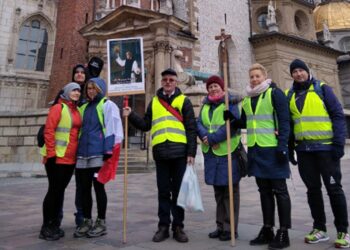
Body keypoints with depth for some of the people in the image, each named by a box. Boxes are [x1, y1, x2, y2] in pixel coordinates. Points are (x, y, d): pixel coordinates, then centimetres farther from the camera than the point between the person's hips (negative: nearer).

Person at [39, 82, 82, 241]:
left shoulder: (77, 111, 14)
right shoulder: (58, 108, -7)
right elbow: (48, 131, -13)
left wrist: (78, 153, 14)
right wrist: (51, 154, -17)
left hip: (71, 158, 7)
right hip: (57, 158, -7)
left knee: (61, 190, 12)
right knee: (54, 190, -2)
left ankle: (55, 225, 22)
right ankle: (46, 227, 10)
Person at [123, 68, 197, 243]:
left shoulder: (183, 101, 5)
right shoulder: (154, 102, 14)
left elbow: (191, 129, -1)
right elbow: (146, 125, 15)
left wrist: (191, 152, -7)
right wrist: (131, 116, 0)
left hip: (179, 153, -2)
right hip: (160, 153, 2)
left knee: (178, 191, 6)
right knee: (163, 191, 9)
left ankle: (178, 226, 18)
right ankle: (163, 226, 19)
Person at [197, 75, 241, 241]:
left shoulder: (231, 103, -3)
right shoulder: (205, 105, 16)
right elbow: (199, 123, 5)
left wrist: (212, 138, -20)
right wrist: (205, 137, -16)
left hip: (228, 152, -6)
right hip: (211, 153, 6)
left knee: (230, 191, 2)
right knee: (218, 191, 14)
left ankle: (230, 228, 11)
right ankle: (220, 226, 25)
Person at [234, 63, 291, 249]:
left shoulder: (275, 93, -5)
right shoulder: (247, 99, 14)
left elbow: (284, 121, -11)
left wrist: (282, 146, -18)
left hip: (273, 150, -6)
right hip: (255, 150, 7)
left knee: (279, 191, 1)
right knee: (264, 191, 12)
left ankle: (283, 233, 9)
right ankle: (267, 230, 22)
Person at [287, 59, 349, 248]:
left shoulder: (322, 89, 0)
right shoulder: (289, 95, 10)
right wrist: (290, 149, 8)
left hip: (326, 147, -4)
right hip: (304, 150, 4)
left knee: (334, 188, 2)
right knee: (313, 189, 9)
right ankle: (319, 228, 21)